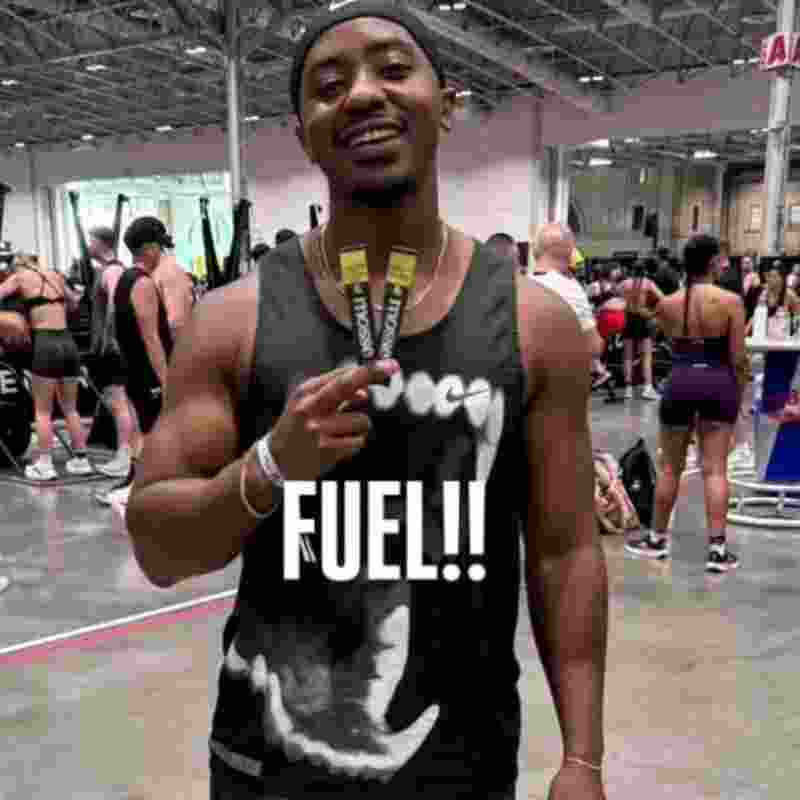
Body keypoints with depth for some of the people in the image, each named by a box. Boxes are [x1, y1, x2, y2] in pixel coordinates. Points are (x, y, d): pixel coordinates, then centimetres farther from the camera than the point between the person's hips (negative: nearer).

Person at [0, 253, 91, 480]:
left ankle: (45, 465, 5)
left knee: (43, 411, 4)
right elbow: (74, 301, 32)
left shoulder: (19, 277, 5)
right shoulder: (55, 276, 18)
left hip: (45, 344, -5)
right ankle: (81, 460, 18)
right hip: (68, 342, 5)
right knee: (70, 408, 15)